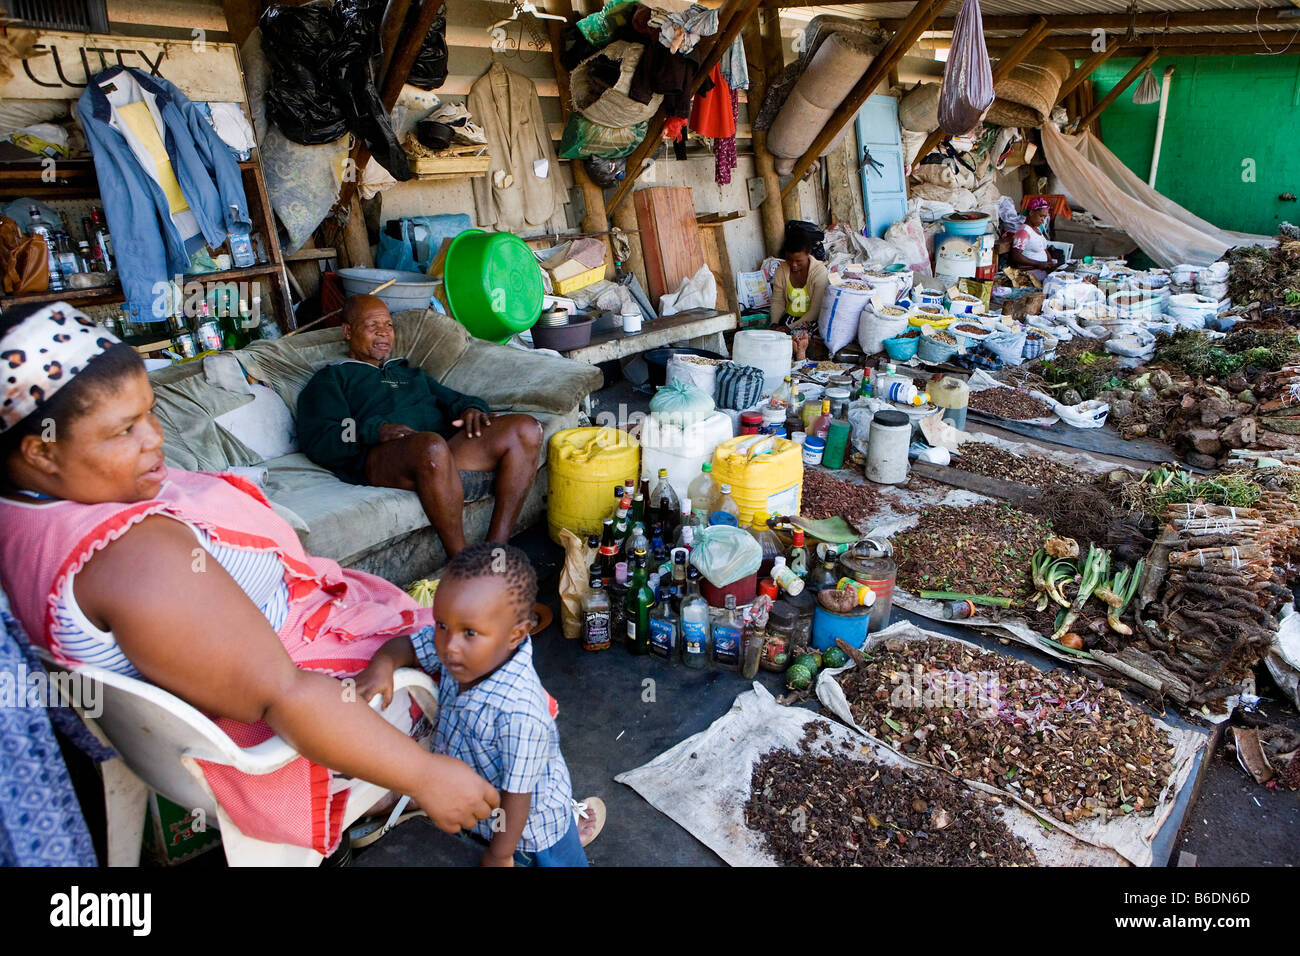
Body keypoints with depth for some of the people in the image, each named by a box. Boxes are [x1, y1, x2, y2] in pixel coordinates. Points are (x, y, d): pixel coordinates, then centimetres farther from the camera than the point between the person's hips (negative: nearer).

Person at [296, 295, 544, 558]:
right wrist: (376, 430, -15)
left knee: (525, 428, -18)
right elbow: (317, 441, 5)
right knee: (431, 445, -42)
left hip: (451, 446, 6)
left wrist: (470, 408, 2)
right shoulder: (331, 378, 23)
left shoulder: (411, 372, 41)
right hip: (381, 460, -6)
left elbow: (453, 398, 28)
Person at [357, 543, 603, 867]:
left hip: (529, 822, -6)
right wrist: (382, 664, -26)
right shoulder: (456, 652, -21)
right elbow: (407, 645, -4)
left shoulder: (519, 713, -41)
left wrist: (499, 855, -16)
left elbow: (516, 794, -29)